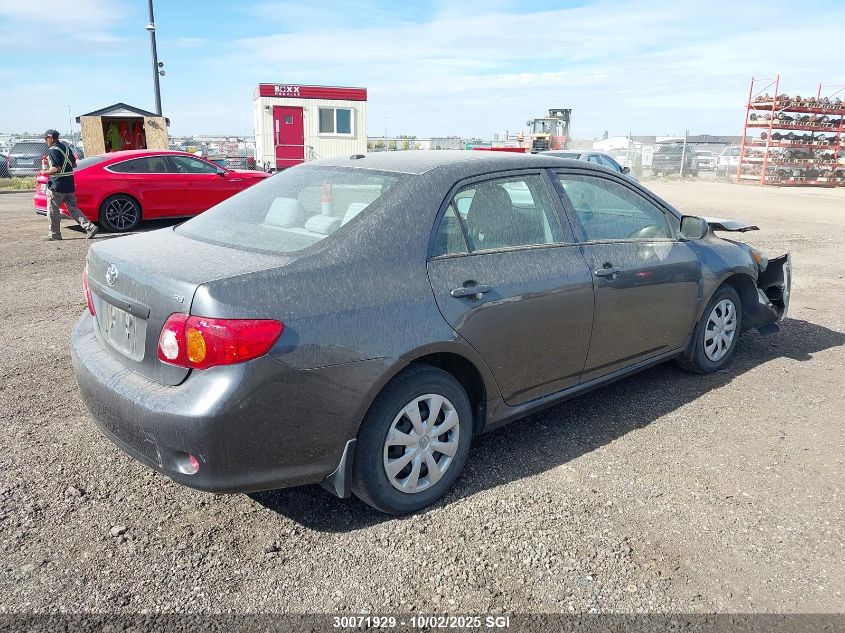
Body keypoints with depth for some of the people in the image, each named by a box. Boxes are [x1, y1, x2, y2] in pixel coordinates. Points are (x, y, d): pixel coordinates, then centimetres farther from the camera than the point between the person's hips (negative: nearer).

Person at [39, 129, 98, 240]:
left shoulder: (53, 150, -14)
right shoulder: (65, 147, 12)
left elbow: (56, 169, -21)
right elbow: (74, 164, 18)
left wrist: (45, 172, -7)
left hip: (57, 186, -8)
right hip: (69, 185, 8)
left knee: (53, 210, 3)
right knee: (73, 208, 9)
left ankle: (55, 234, 10)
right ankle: (90, 227, -4)